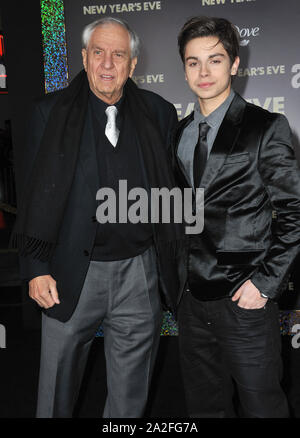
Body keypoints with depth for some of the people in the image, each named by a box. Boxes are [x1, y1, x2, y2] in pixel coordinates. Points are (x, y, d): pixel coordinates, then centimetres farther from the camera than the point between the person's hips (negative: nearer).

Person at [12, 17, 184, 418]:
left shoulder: (159, 114, 4)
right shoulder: (51, 111, 1)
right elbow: (35, 195, 0)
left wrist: (175, 261, 5)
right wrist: (37, 267, -5)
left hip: (140, 273, 1)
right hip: (72, 273, -1)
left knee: (130, 395, 17)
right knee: (56, 390, 15)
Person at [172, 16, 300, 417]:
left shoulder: (266, 127, -7)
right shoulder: (178, 134, 9)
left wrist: (266, 281, -13)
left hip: (244, 299, -5)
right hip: (192, 298, 5)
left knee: (260, 405, 11)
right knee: (204, 404, 19)